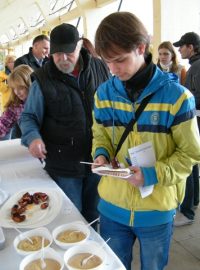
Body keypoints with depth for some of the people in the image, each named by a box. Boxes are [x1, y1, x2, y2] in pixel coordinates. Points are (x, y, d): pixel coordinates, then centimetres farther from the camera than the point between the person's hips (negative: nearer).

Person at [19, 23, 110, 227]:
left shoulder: (100, 68, -1)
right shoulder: (43, 80, -8)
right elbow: (28, 117, -2)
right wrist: (33, 137, -24)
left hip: (98, 159, 3)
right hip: (63, 165, -2)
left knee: (93, 215, 23)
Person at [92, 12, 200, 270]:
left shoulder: (176, 96, -16)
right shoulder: (103, 93, -3)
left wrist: (152, 174, -23)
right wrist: (101, 154, -12)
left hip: (156, 210, -3)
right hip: (112, 206, 3)